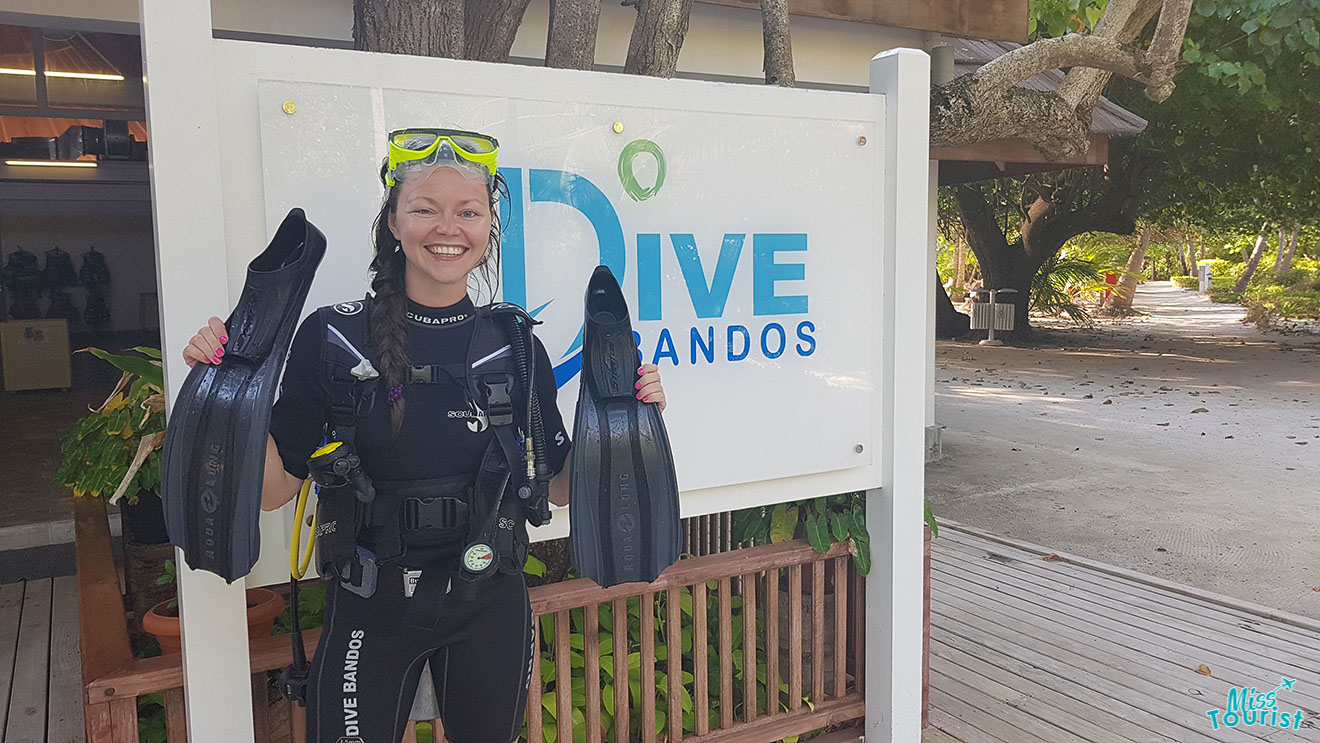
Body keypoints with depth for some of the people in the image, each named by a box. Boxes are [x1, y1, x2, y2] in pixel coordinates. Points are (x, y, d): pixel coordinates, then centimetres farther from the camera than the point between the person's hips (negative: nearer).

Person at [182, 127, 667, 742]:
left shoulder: (514, 341, -3)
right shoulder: (334, 337, -9)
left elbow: (559, 486, 3)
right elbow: (273, 488, -7)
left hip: (491, 610, 3)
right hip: (370, 612, -2)